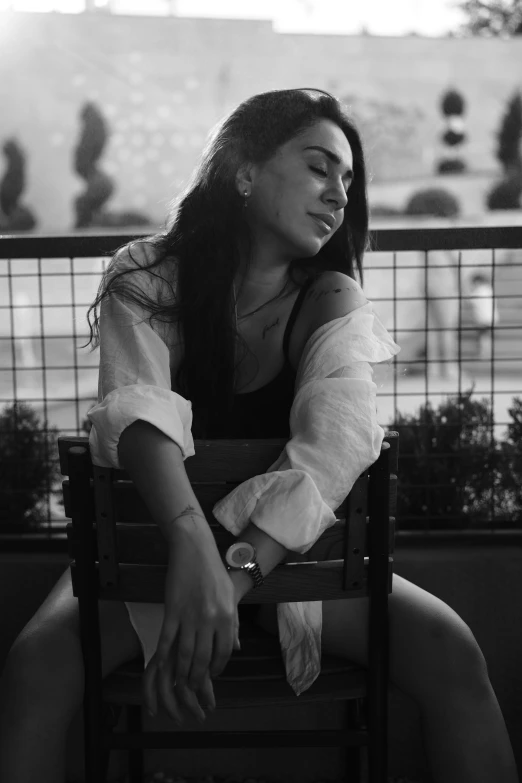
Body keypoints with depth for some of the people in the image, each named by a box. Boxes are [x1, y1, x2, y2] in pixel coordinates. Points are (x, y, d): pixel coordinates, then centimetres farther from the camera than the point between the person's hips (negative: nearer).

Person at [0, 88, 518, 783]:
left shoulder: (331, 300, -7)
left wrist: (237, 571, -41)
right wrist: (194, 543, -49)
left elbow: (339, 433, -26)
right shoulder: (146, 278, -10)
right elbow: (138, 412, -29)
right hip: (153, 540, -1)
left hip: (288, 548, 2)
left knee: (448, 648, -21)